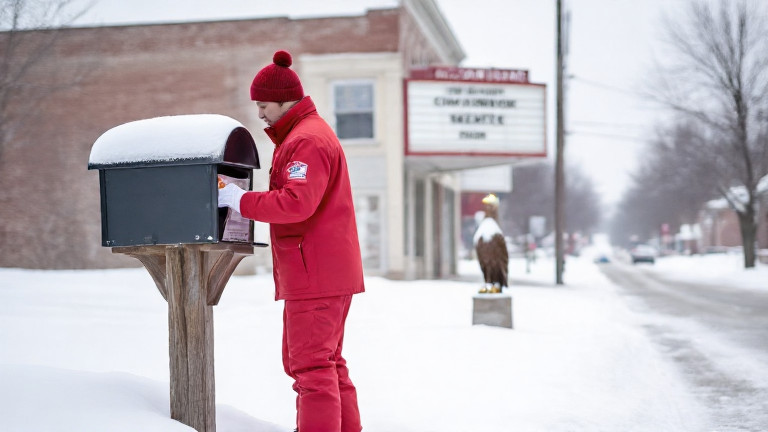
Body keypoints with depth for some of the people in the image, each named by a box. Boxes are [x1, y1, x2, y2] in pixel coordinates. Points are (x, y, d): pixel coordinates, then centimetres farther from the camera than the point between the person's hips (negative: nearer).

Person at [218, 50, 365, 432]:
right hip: (332, 272, 11)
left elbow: (296, 203, -26)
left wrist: (240, 200, -17)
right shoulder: (311, 132, 21)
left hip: (315, 274, -11)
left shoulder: (307, 141, -15)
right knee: (329, 364, 16)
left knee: (311, 366, -9)